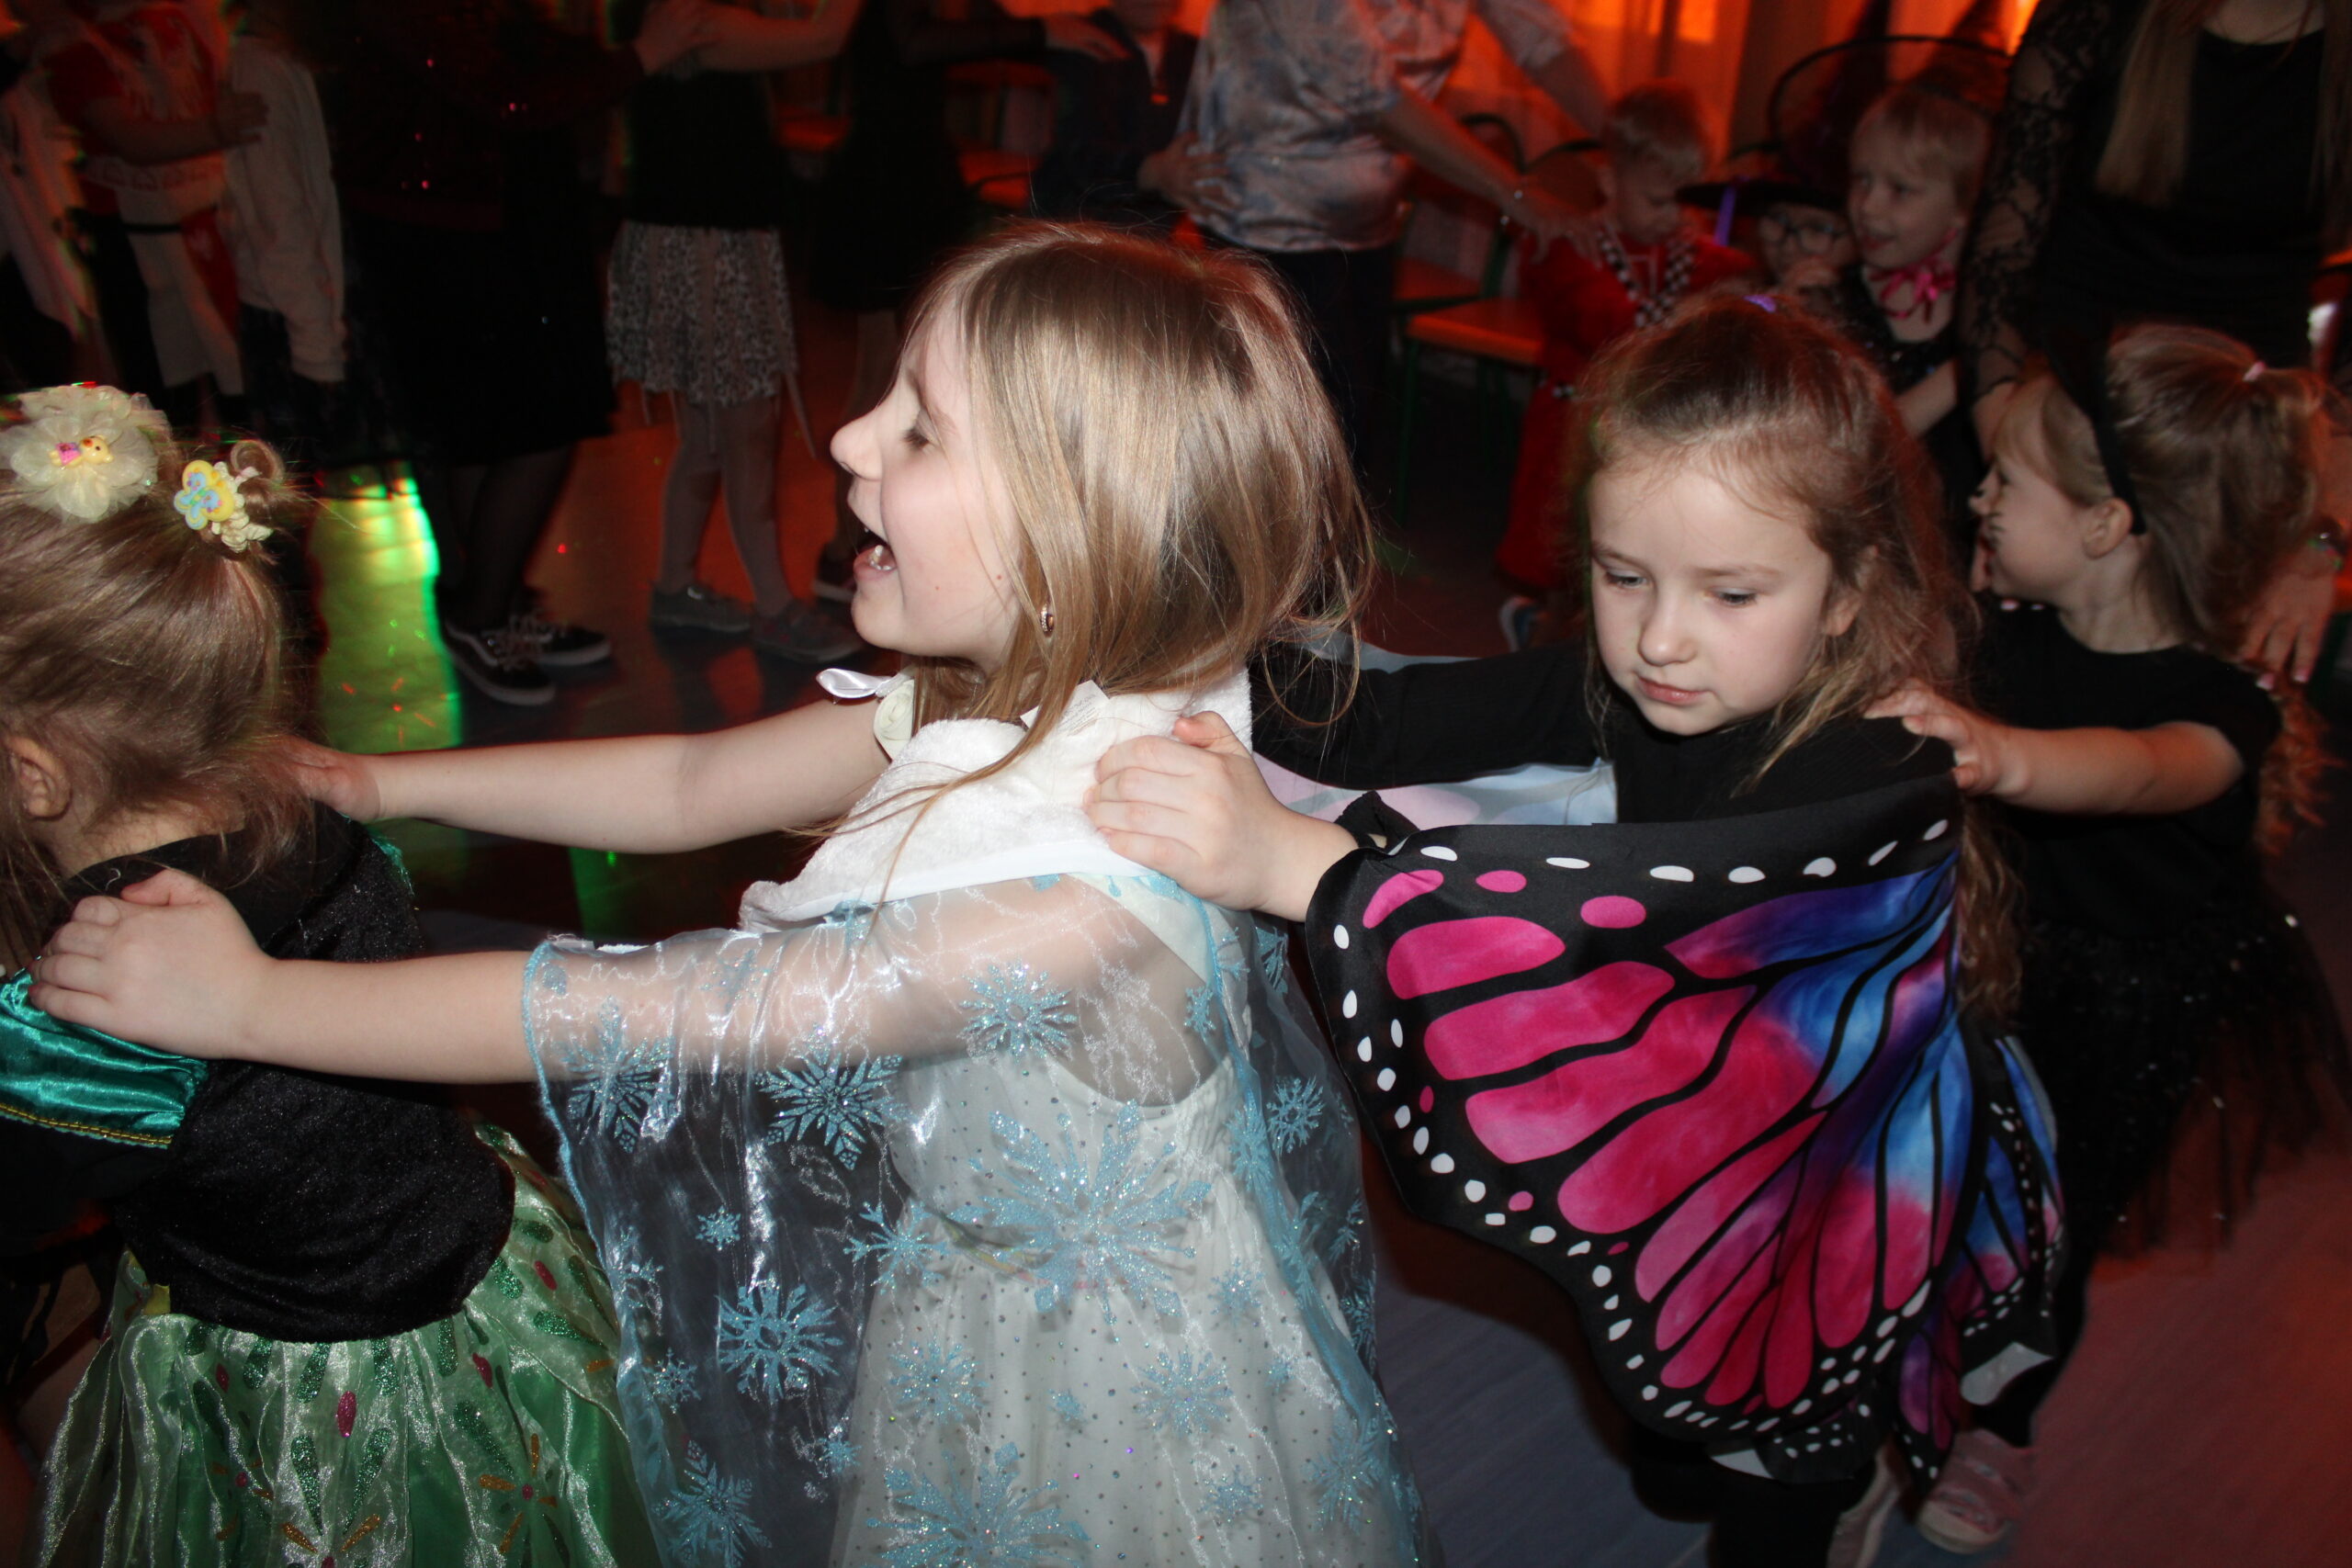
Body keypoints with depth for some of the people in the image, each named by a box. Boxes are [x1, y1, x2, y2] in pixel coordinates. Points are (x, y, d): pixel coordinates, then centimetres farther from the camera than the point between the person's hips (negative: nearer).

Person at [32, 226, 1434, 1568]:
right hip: (972, 1280, 6)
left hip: (1093, 1374, -6)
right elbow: (693, 783, 0)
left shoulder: (1084, 891, -39)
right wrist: (370, 781, 1)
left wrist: (247, 997, -20)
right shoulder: (983, 698, -14)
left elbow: (643, 1012, -32)